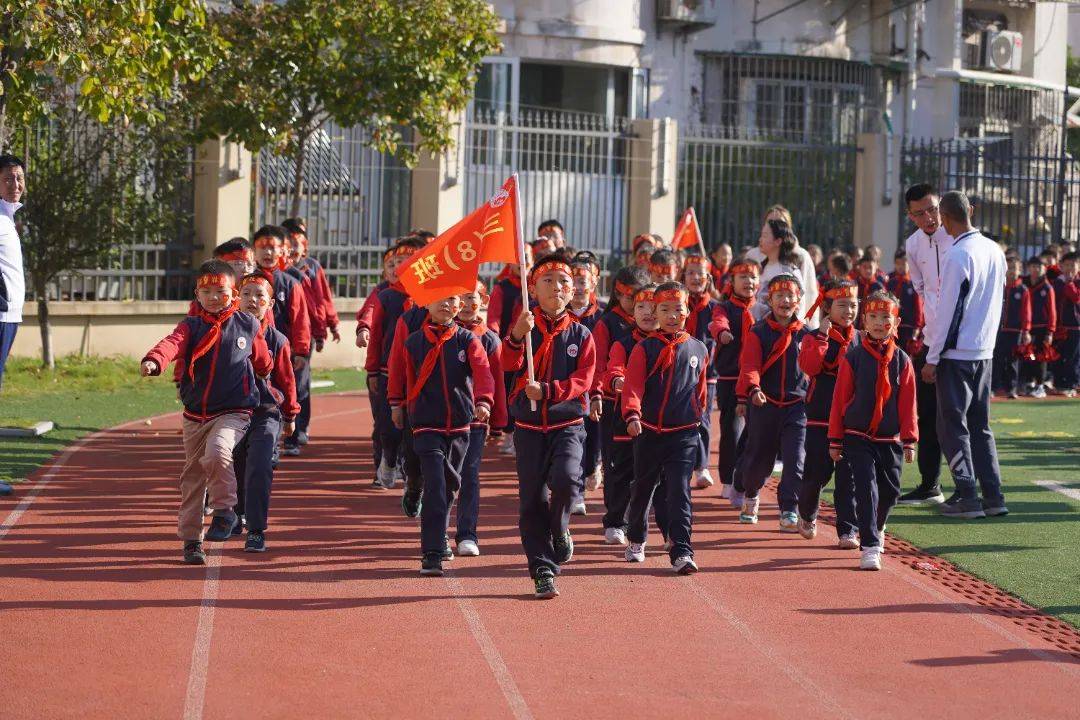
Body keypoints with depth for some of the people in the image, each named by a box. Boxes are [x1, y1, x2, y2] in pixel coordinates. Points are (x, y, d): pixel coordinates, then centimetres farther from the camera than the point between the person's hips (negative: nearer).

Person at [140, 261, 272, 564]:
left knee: (217, 453, -32)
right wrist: (153, 360, -43)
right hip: (195, 415, 3)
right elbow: (173, 343, -23)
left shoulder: (248, 326, 0)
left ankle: (224, 510, -13)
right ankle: (191, 539, 22)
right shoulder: (191, 326, -1)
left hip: (233, 412, -3)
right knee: (192, 477, 10)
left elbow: (263, 362, 16)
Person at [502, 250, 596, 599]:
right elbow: (509, 364, -14)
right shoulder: (525, 327, 3)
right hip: (529, 426, 1)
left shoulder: (581, 335, 3)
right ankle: (543, 570, 10)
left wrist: (546, 391, -21)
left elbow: (582, 381, -6)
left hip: (568, 423, -1)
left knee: (565, 477, -26)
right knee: (532, 499, 1)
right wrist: (517, 336, -35)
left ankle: (560, 530, 4)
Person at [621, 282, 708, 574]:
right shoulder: (645, 349, -2)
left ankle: (682, 552, -12)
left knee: (679, 490, -9)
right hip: (648, 432, 0)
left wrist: (699, 418, 20)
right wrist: (632, 415, -29)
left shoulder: (698, 350, 5)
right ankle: (636, 540, 36)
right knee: (642, 489, 14)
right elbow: (632, 385, -13)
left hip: (685, 434, 0)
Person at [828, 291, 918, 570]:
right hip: (857, 438, -3)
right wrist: (835, 440, -1)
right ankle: (870, 546, -8)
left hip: (890, 440, 3)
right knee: (866, 489, -10)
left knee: (890, 490, 11)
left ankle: (876, 527, 40)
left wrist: (909, 441, 1)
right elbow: (840, 400, -1)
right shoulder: (853, 358, -4)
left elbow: (908, 403, 4)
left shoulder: (902, 361, 2)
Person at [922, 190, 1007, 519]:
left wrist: (932, 359, -10)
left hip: (957, 354, -7)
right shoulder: (994, 251, 7)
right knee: (980, 425, 13)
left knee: (953, 426, 1)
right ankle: (993, 497, 10)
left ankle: (968, 498, -2)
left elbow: (947, 312, -16)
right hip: (985, 351, 7)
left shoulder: (958, 256, -17)